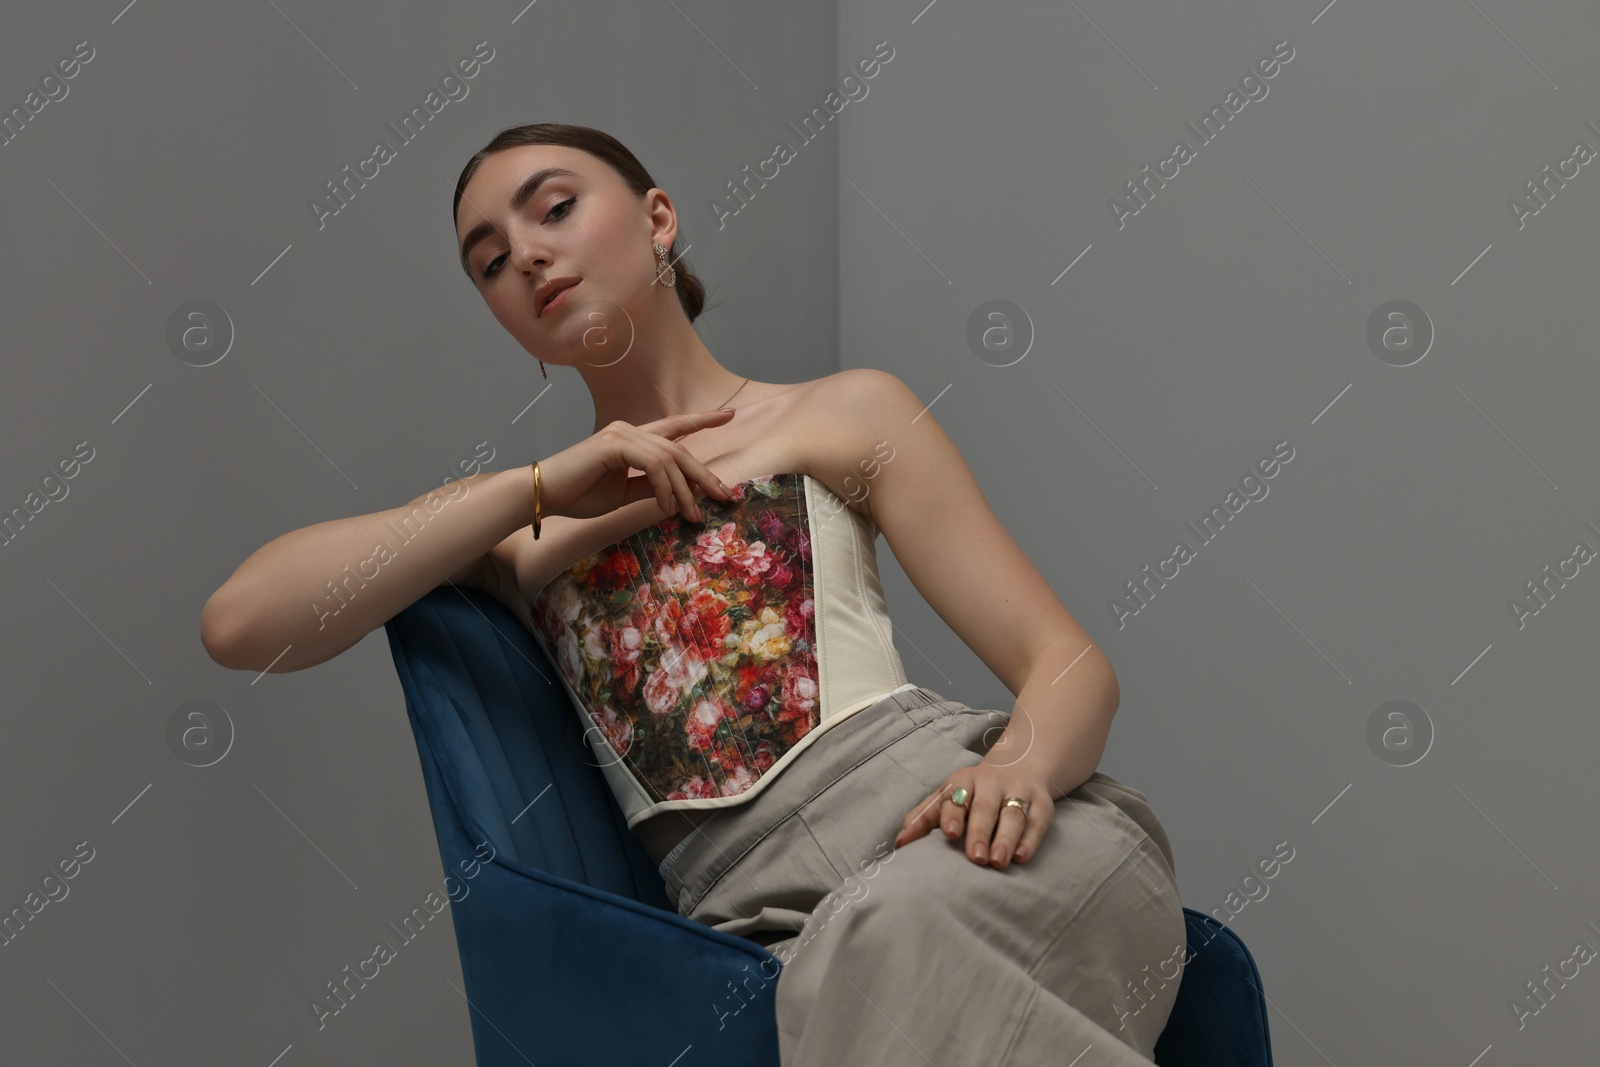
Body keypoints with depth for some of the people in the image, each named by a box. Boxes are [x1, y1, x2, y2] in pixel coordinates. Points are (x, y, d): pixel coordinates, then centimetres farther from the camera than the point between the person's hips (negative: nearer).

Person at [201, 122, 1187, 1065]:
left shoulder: (844, 415, 16)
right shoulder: (521, 529, 23)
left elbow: (1073, 662, 8)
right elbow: (239, 625, 7)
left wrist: (1022, 767, -17)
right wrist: (537, 487, 3)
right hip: (780, 917, 0)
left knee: (898, 933, -36)